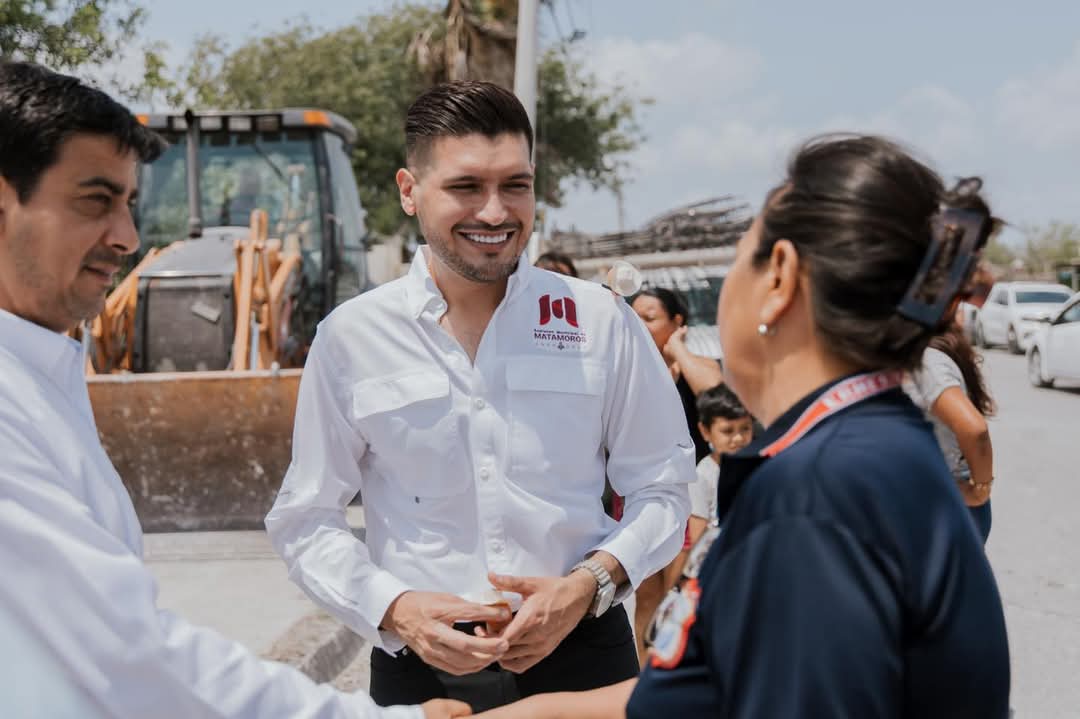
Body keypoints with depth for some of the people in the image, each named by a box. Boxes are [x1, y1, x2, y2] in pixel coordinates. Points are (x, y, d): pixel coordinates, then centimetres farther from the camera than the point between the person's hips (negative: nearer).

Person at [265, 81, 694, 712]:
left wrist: (589, 584, -13)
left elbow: (661, 489, 2)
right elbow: (308, 519, 1)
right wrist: (394, 608, -14)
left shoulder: (600, 322, -3)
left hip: (582, 655, 0)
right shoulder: (351, 339, -4)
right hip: (422, 670, 0)